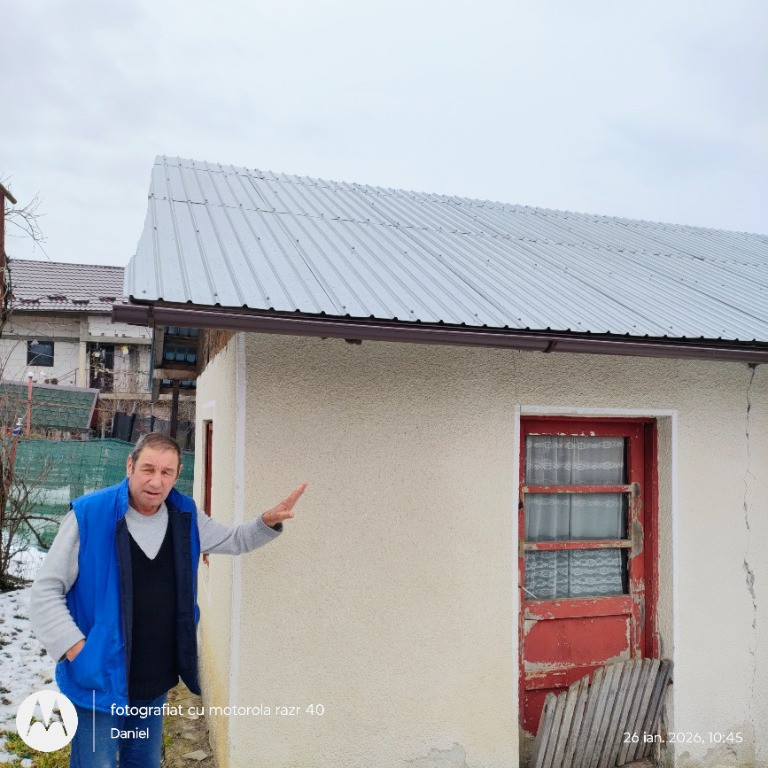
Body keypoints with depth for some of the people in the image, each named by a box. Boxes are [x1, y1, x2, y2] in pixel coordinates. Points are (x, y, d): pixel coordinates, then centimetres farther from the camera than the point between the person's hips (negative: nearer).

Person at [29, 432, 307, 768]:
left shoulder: (185, 516, -2)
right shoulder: (89, 515, -18)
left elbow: (235, 540, 12)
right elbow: (45, 593, -13)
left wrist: (269, 521, -7)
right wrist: (78, 652, -19)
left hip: (156, 682, 5)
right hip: (100, 679, -5)